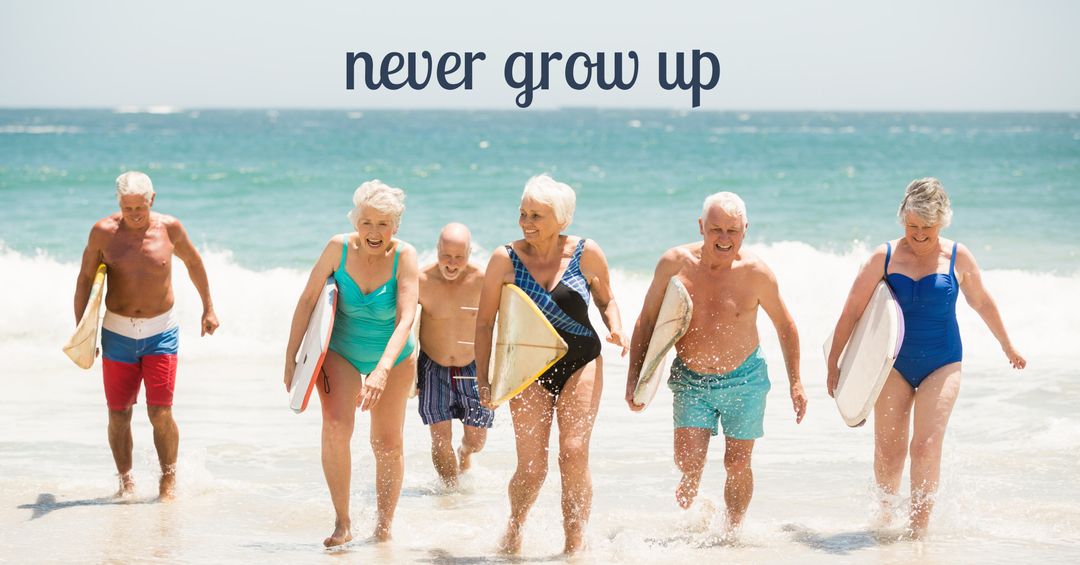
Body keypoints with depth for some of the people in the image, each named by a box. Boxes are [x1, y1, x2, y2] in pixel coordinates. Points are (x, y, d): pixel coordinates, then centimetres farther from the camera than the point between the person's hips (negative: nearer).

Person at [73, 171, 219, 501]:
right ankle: (126, 480, 19)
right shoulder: (103, 232, -5)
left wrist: (208, 309, 21)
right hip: (117, 334, 1)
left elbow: (193, 262, 15)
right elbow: (85, 279, 4)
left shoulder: (169, 228, -4)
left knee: (160, 414, -8)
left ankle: (169, 480, 9)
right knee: (118, 415, 3)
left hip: (161, 333, -1)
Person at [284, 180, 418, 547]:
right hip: (341, 352, 0)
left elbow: (406, 318, -32)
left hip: (393, 357, 0)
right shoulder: (339, 248, -19)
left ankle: (384, 527, 24)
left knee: (387, 444, 6)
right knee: (336, 426, -23)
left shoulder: (404, 256, -23)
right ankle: (342, 523, -16)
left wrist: (383, 370, -45)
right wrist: (291, 357, -10)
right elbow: (308, 299, -10)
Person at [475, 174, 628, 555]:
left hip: (581, 363, 0)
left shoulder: (586, 254, -4)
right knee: (532, 468, -4)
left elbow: (606, 299, 14)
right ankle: (514, 527, 27)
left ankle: (574, 544, 1)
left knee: (574, 454, -11)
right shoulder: (505, 259, -7)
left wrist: (615, 329, -8)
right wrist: (483, 379, -4)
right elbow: (484, 322, 0)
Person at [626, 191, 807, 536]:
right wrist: (634, 378, -3)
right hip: (690, 380, 1)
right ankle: (691, 486, 29)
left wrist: (795, 383, 4)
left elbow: (784, 326, 2)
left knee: (737, 465, 4)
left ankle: (732, 530, 27)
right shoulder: (675, 263, -10)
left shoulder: (755, 272, -13)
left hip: (744, 379, 0)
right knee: (688, 462, -8)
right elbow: (646, 321, 1)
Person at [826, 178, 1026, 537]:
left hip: (942, 364, 0)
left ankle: (918, 528, -8)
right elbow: (852, 311, -2)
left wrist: (1008, 347, 24)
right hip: (893, 363, 1)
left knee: (926, 445, -13)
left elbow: (982, 304, 13)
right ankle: (884, 514, 31)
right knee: (888, 450, 5)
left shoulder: (957, 258, -3)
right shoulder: (885, 257, -6)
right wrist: (833, 364, -2)